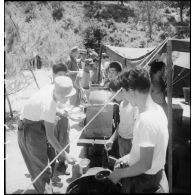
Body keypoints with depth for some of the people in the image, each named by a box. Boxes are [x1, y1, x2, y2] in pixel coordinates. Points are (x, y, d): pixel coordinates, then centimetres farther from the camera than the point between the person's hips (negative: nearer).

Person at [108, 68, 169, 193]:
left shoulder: (146, 120, -31)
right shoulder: (157, 109, -2)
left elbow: (145, 164, -28)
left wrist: (119, 174, -16)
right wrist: (130, 156, 9)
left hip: (144, 179, -8)